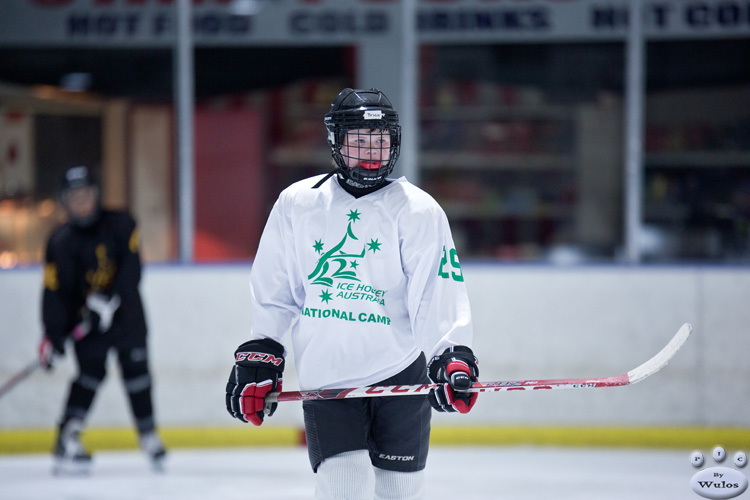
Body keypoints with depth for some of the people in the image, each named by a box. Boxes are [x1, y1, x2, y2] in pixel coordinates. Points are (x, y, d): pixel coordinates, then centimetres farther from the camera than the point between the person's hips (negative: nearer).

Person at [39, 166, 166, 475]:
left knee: (136, 370, 6)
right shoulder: (60, 242, -6)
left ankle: (148, 435, 21)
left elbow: (131, 271, -14)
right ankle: (66, 441, -19)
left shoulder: (120, 226, -5)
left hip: (126, 314, 2)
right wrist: (52, 336, -16)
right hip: (85, 321, -2)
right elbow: (54, 290, -9)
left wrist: (108, 299, -26)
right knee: (91, 372, -11)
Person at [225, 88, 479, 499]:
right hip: (324, 381, 0)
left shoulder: (419, 211, -2)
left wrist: (453, 357, -23)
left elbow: (439, 295, -9)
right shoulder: (296, 203, 4)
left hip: (400, 373, 0)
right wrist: (257, 358, 10)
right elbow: (273, 291, 13)